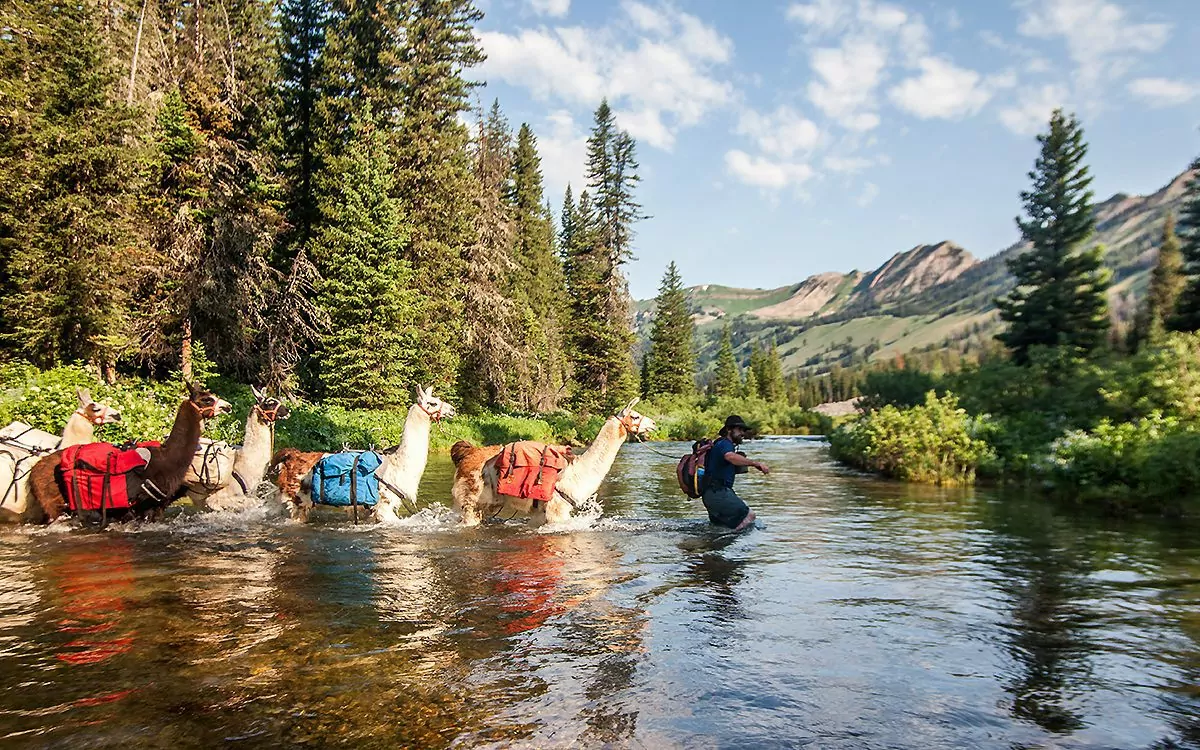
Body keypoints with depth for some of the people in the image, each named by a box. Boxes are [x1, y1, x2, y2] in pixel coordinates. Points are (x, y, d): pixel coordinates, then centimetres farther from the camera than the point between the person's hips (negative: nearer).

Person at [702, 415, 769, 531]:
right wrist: (756, 463, -37)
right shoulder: (725, 443, -11)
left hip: (712, 494, 11)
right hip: (717, 493, -11)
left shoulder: (721, 443, 22)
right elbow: (731, 457, -34)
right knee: (748, 515, -17)